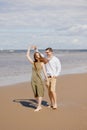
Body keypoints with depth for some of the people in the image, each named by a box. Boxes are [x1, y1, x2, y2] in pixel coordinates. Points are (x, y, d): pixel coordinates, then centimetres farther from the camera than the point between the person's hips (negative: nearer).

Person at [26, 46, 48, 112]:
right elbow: (27, 55, 10)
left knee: (39, 93, -4)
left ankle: (38, 107, -3)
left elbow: (44, 72, -3)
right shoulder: (33, 62, 7)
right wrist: (29, 48, 6)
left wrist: (47, 80, -7)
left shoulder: (42, 63, -1)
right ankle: (40, 106, 15)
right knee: (36, 93, 6)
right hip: (33, 79, 4)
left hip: (39, 79, -4)